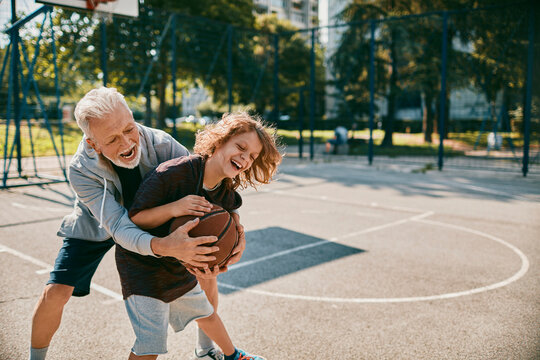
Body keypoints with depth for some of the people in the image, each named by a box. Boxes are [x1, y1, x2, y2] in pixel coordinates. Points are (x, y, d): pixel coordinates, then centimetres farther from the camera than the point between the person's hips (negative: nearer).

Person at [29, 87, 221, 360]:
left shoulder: (160, 143, -33)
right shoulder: (81, 171, -35)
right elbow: (119, 227, -42)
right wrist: (162, 246, -62)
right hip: (96, 227, -2)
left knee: (203, 263, -3)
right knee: (55, 293, -15)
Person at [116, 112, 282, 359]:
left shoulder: (227, 195, -9)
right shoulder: (174, 172, -29)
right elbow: (134, 219, -23)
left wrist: (211, 270, -30)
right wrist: (174, 209, -39)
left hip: (181, 267, 7)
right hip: (143, 265, -7)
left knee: (205, 313, 28)